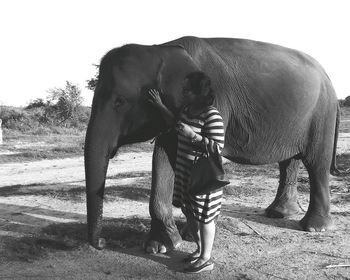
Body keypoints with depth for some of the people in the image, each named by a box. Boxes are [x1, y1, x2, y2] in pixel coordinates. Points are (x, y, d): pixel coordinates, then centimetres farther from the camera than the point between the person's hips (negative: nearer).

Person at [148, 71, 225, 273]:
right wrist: (161, 106, 20)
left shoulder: (212, 116, -21)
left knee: (204, 217, 4)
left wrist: (192, 135, -28)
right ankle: (200, 249, 36)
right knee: (189, 212, 18)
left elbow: (217, 147, -24)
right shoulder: (188, 109, 6)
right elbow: (176, 124, 25)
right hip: (185, 170, 9)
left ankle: (206, 259, 19)